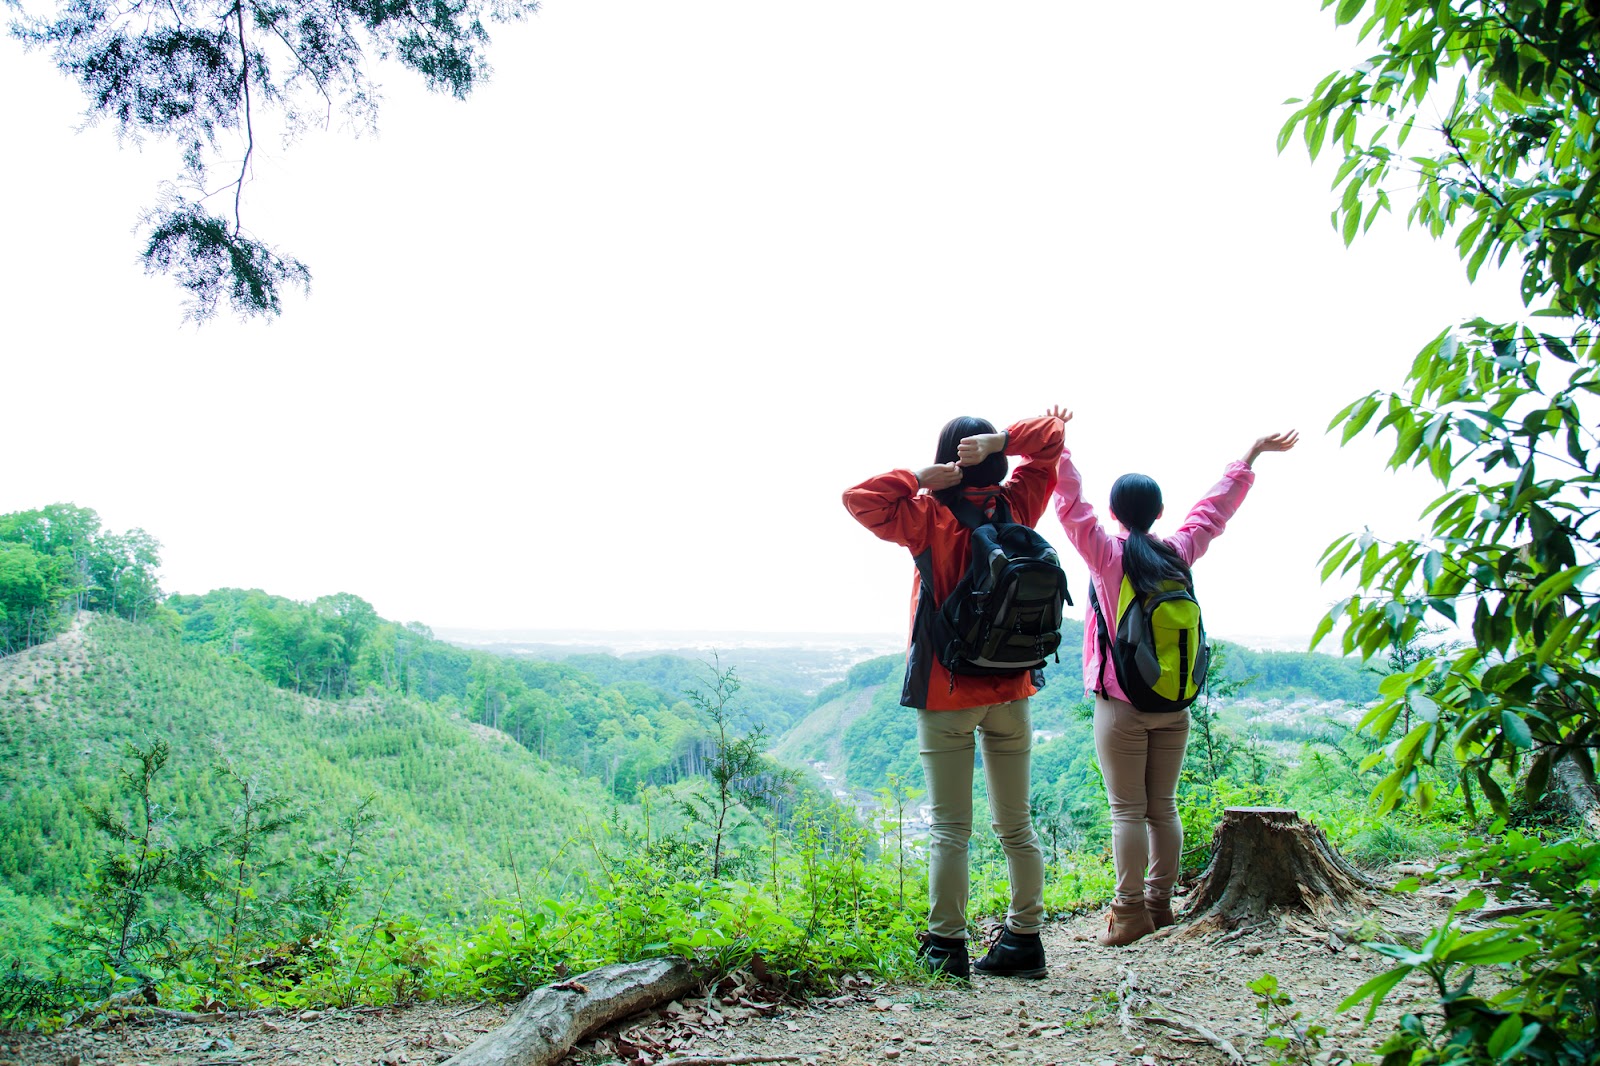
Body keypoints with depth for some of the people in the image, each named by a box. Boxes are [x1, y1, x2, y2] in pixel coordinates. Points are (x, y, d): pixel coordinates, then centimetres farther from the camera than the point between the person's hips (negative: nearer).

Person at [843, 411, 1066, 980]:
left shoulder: (927, 517, -9)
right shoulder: (1016, 507, 1)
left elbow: (859, 496, -9)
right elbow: (1050, 436, 11)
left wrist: (921, 478, -9)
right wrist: (998, 441, -6)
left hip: (945, 693, -3)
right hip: (1011, 688, 3)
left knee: (950, 828, 2)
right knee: (1016, 825, 11)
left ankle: (947, 946, 3)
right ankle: (1024, 939, 15)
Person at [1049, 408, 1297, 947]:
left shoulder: (1106, 552, -7)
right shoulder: (1180, 550, 4)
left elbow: (1070, 500, -3)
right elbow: (1216, 506, 17)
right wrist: (1253, 452, 29)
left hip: (1120, 704, -4)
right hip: (1174, 705, 4)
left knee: (1127, 810, -2)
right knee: (1163, 807, 11)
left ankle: (1130, 912, -2)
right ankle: (1160, 903, 16)